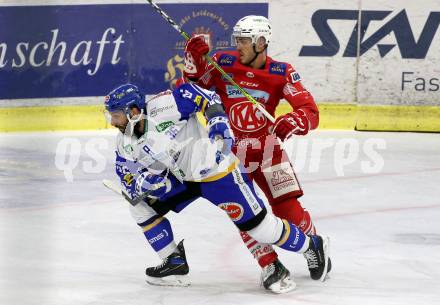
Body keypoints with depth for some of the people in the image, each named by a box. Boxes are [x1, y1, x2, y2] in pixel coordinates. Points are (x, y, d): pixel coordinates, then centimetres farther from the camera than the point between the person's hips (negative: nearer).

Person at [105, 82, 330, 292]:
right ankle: (175, 264, 11)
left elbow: (202, 95, -18)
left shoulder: (162, 107, -26)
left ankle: (312, 246, 17)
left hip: (217, 169, -8)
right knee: (141, 207, 1)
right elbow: (129, 182, 0)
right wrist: (142, 183, -21)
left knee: (256, 224, -5)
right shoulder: (125, 145, -4)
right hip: (181, 178, 8)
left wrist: (218, 120, -29)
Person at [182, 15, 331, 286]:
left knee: (287, 207, -5)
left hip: (267, 148, -1)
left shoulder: (281, 73, -9)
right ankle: (269, 264, 1)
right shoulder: (223, 63, -5)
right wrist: (194, 61, -20)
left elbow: (310, 112, -16)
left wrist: (292, 122, -38)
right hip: (229, 150, 1)